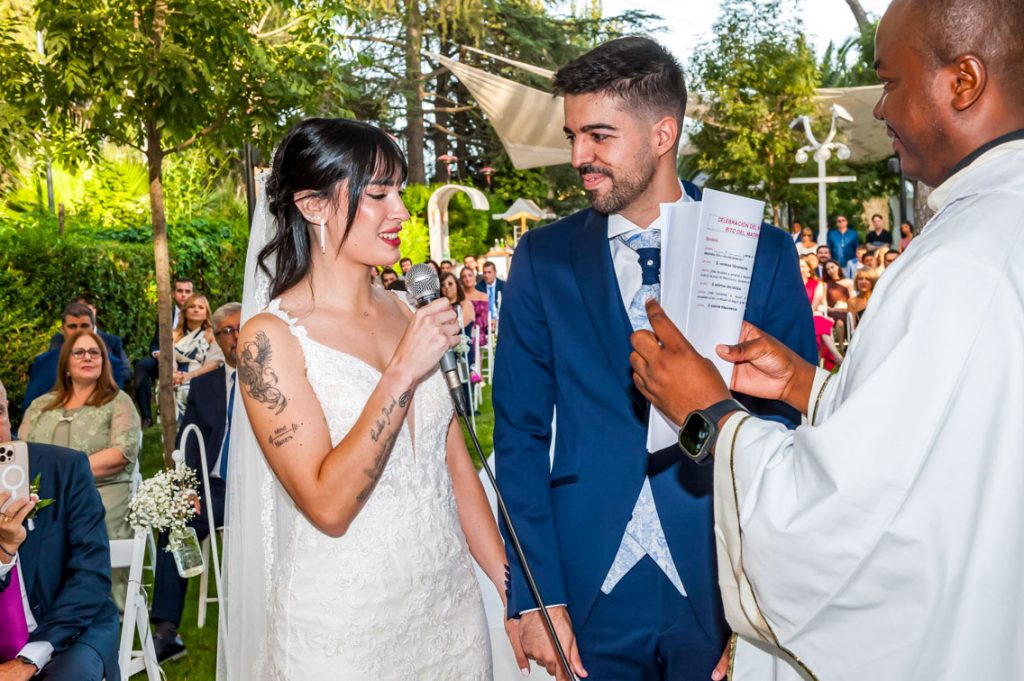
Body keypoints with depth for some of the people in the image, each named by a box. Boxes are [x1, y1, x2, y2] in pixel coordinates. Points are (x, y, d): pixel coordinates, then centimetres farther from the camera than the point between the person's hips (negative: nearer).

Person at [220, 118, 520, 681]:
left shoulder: (406, 313, 2)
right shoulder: (270, 337, -14)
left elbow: (455, 464, 5)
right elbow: (328, 506, -21)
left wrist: (515, 589, 3)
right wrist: (402, 373, -24)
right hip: (344, 632, -5)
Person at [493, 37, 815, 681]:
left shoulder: (764, 253, -4)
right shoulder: (544, 258, -1)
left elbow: (791, 432, -2)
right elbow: (521, 433, 0)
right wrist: (537, 598, -5)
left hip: (722, 591, -1)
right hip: (586, 588, 1)